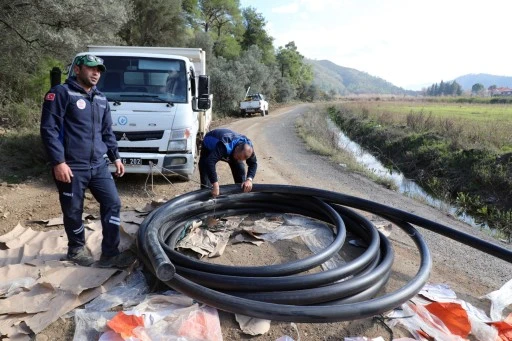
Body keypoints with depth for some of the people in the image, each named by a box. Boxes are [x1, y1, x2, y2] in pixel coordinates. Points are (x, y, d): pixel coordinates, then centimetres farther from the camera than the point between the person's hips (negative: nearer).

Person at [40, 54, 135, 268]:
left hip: (99, 166, 6)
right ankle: (76, 250, 30)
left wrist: (115, 157, 15)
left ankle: (110, 254, 8)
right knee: (73, 212, 6)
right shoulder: (62, 93, -6)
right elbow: (49, 129, -12)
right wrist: (58, 162, -18)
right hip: (71, 167, -6)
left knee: (113, 203, 0)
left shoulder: (101, 99, 16)